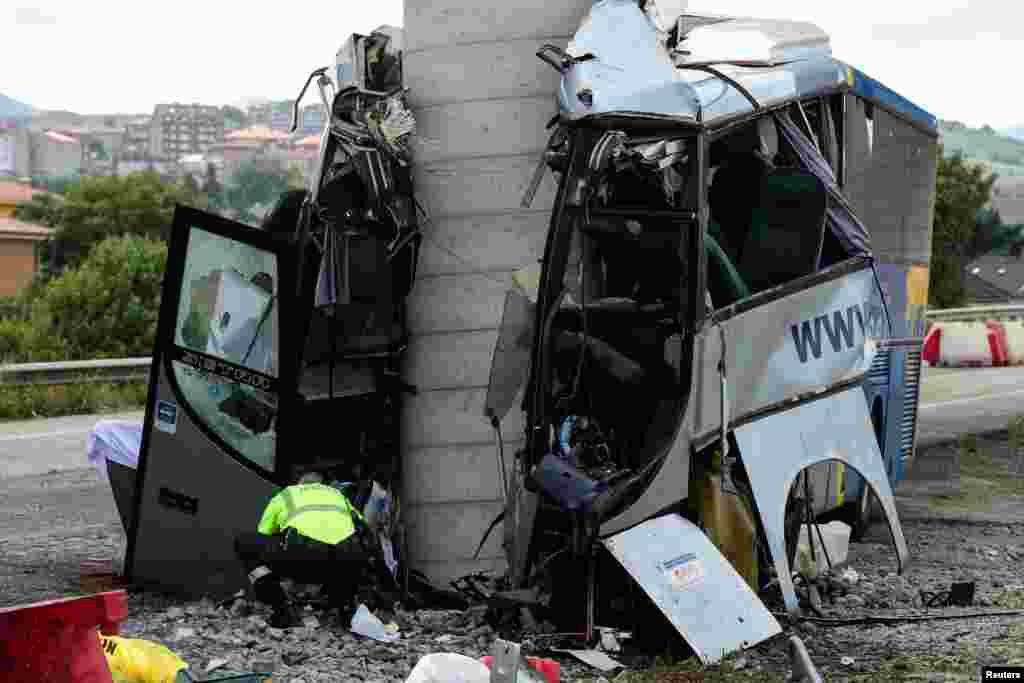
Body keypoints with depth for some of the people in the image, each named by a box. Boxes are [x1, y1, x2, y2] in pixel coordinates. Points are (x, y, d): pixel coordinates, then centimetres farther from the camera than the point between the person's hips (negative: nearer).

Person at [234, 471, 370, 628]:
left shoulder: (283, 496, 34)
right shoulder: (337, 494, 40)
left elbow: (262, 538, 41)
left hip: (303, 551, -4)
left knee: (244, 543, 20)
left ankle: (284, 609, 6)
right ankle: (345, 604, 15)